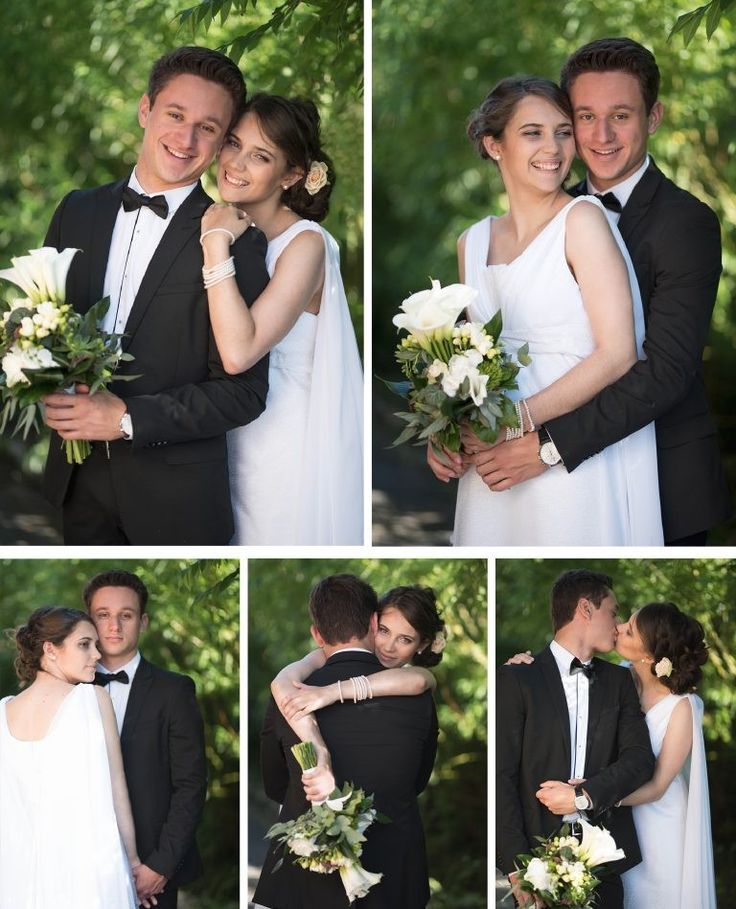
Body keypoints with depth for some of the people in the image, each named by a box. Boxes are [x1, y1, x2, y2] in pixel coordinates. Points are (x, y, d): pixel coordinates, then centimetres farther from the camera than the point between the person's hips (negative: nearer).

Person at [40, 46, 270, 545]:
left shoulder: (236, 241, -10)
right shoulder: (78, 212, 5)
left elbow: (245, 390, -12)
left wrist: (128, 419, -19)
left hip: (177, 501, -4)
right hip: (78, 480, 4)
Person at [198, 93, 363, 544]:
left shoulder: (305, 244, -17)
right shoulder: (233, 230, 4)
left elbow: (239, 351, -29)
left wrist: (216, 244, -25)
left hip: (287, 452, -7)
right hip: (232, 441, 7)